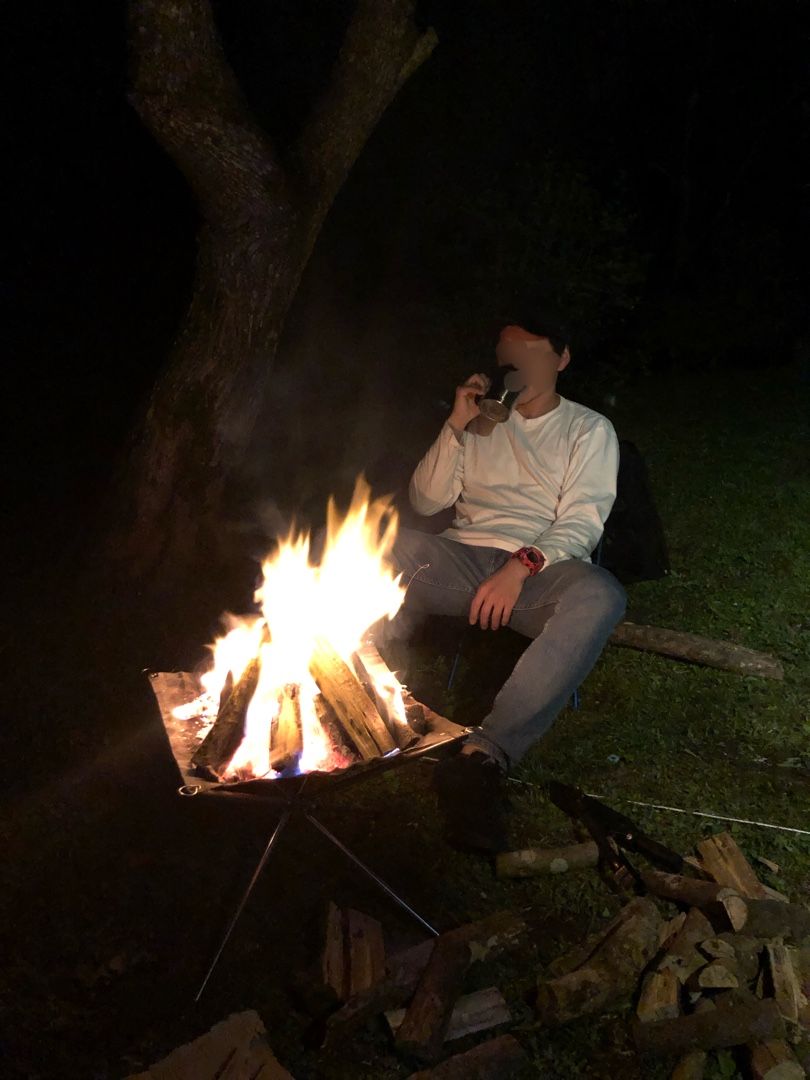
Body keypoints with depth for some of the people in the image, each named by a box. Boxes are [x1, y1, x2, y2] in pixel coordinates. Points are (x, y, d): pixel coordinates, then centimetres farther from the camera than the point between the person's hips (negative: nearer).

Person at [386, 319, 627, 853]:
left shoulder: (589, 429, 12)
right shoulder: (480, 423, 21)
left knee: (600, 595, -38)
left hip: (543, 569, -2)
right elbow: (427, 501, 12)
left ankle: (485, 756, -46)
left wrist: (521, 567, -21)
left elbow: (581, 523, -2)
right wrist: (456, 426, 0)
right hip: (465, 561, 3)